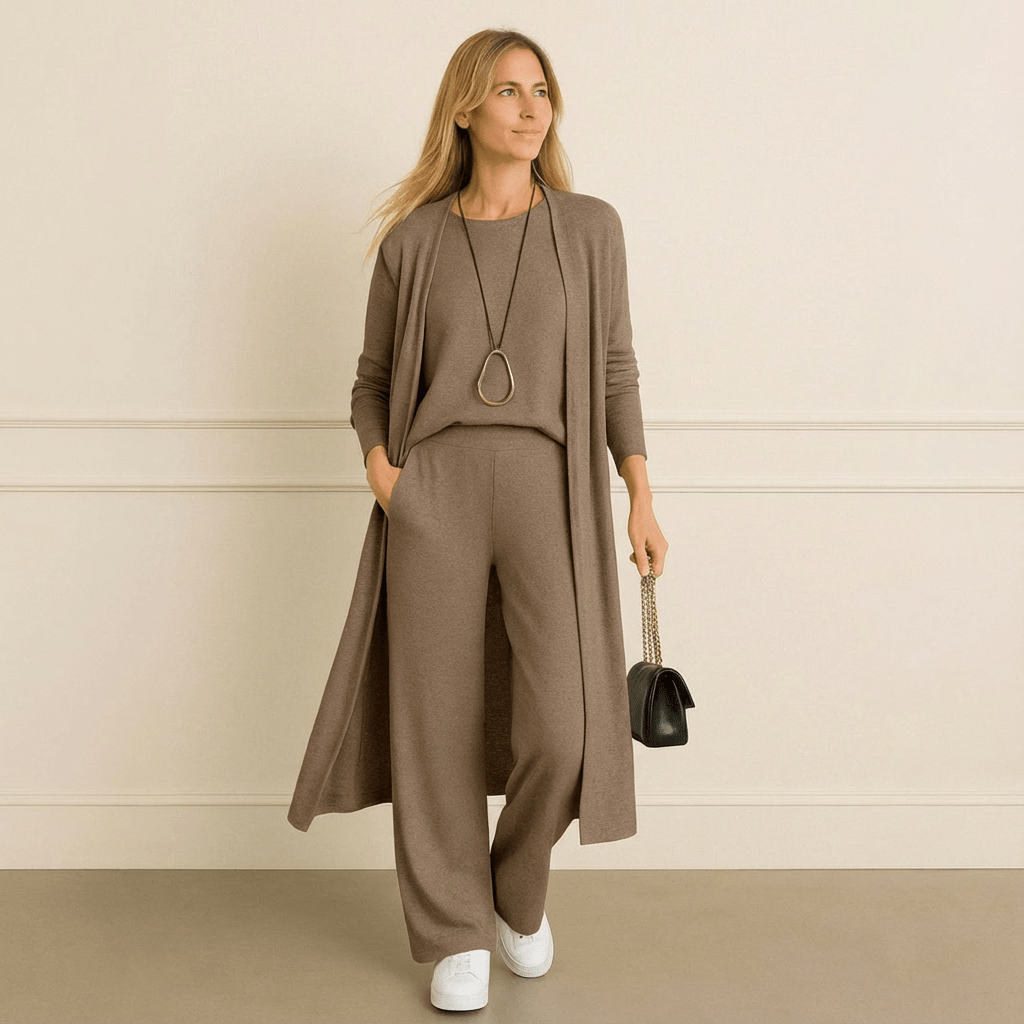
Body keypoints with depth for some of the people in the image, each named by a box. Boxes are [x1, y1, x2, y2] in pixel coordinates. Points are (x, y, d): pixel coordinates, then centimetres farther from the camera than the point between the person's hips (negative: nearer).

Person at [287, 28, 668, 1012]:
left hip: (550, 491, 0)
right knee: (438, 720, 1)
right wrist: (378, 463, -6)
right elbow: (373, 378, 14)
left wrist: (642, 502, 1)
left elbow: (614, 372, 9)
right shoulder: (411, 241, 8)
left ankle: (519, 887, 22)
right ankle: (456, 934, 20)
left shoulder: (590, 227, 7)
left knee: (563, 723, -10)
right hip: (435, 491, 1)